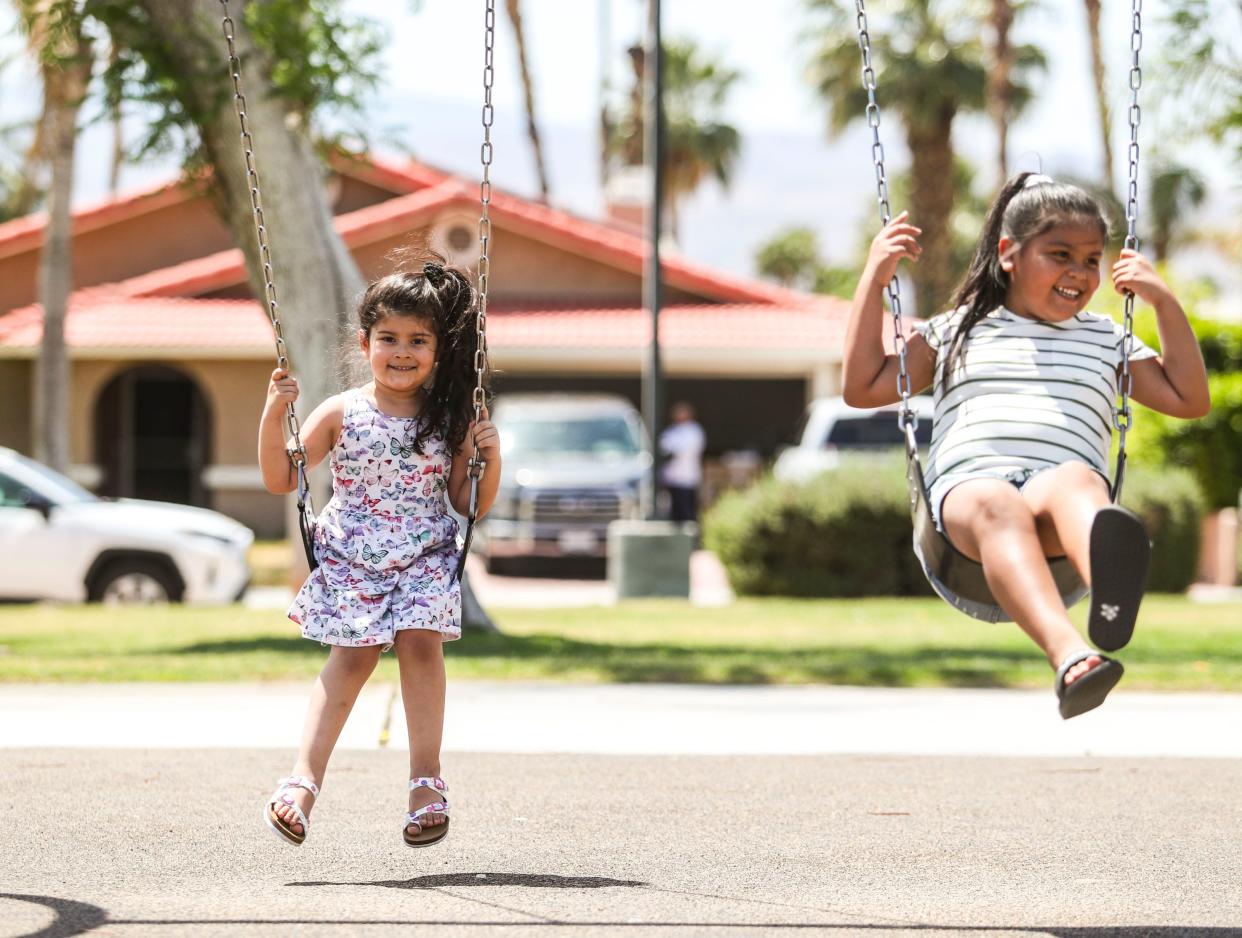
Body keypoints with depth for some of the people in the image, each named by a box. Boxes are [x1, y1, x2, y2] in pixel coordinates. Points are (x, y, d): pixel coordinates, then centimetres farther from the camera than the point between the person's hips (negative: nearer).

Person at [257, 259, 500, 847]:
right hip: (351, 560, 0)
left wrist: (490, 458, -9)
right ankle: (304, 779, -17)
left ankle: (427, 777, -15)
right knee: (351, 655, -15)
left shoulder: (448, 421, 3)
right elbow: (280, 480, 3)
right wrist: (273, 414, -8)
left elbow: (471, 506, 9)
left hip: (425, 559, 0)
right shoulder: (342, 414, 1)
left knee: (421, 640, -22)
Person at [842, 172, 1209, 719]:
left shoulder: (1107, 341, 31)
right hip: (967, 486, -1)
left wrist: (1165, 303, 21)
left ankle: (1111, 588, -77)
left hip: (1060, 482, 1)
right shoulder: (957, 331, 29)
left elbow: (1190, 400, 28)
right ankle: (1070, 658, -68)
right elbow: (863, 389, 24)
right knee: (998, 506, -41)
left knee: (1076, 479, -39)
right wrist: (874, 279, 22)